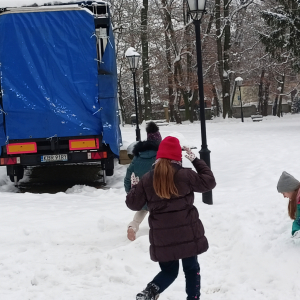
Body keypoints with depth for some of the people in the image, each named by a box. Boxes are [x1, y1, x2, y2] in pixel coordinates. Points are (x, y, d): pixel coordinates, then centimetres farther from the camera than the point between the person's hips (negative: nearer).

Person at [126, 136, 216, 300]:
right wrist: (196, 161, 12)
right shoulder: (185, 175, -8)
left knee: (169, 271, 14)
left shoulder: (147, 180, 0)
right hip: (187, 233, -2)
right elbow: (209, 182, 5)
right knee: (191, 269, 14)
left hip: (162, 237, 2)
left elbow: (133, 204, 7)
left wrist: (134, 187, 26)